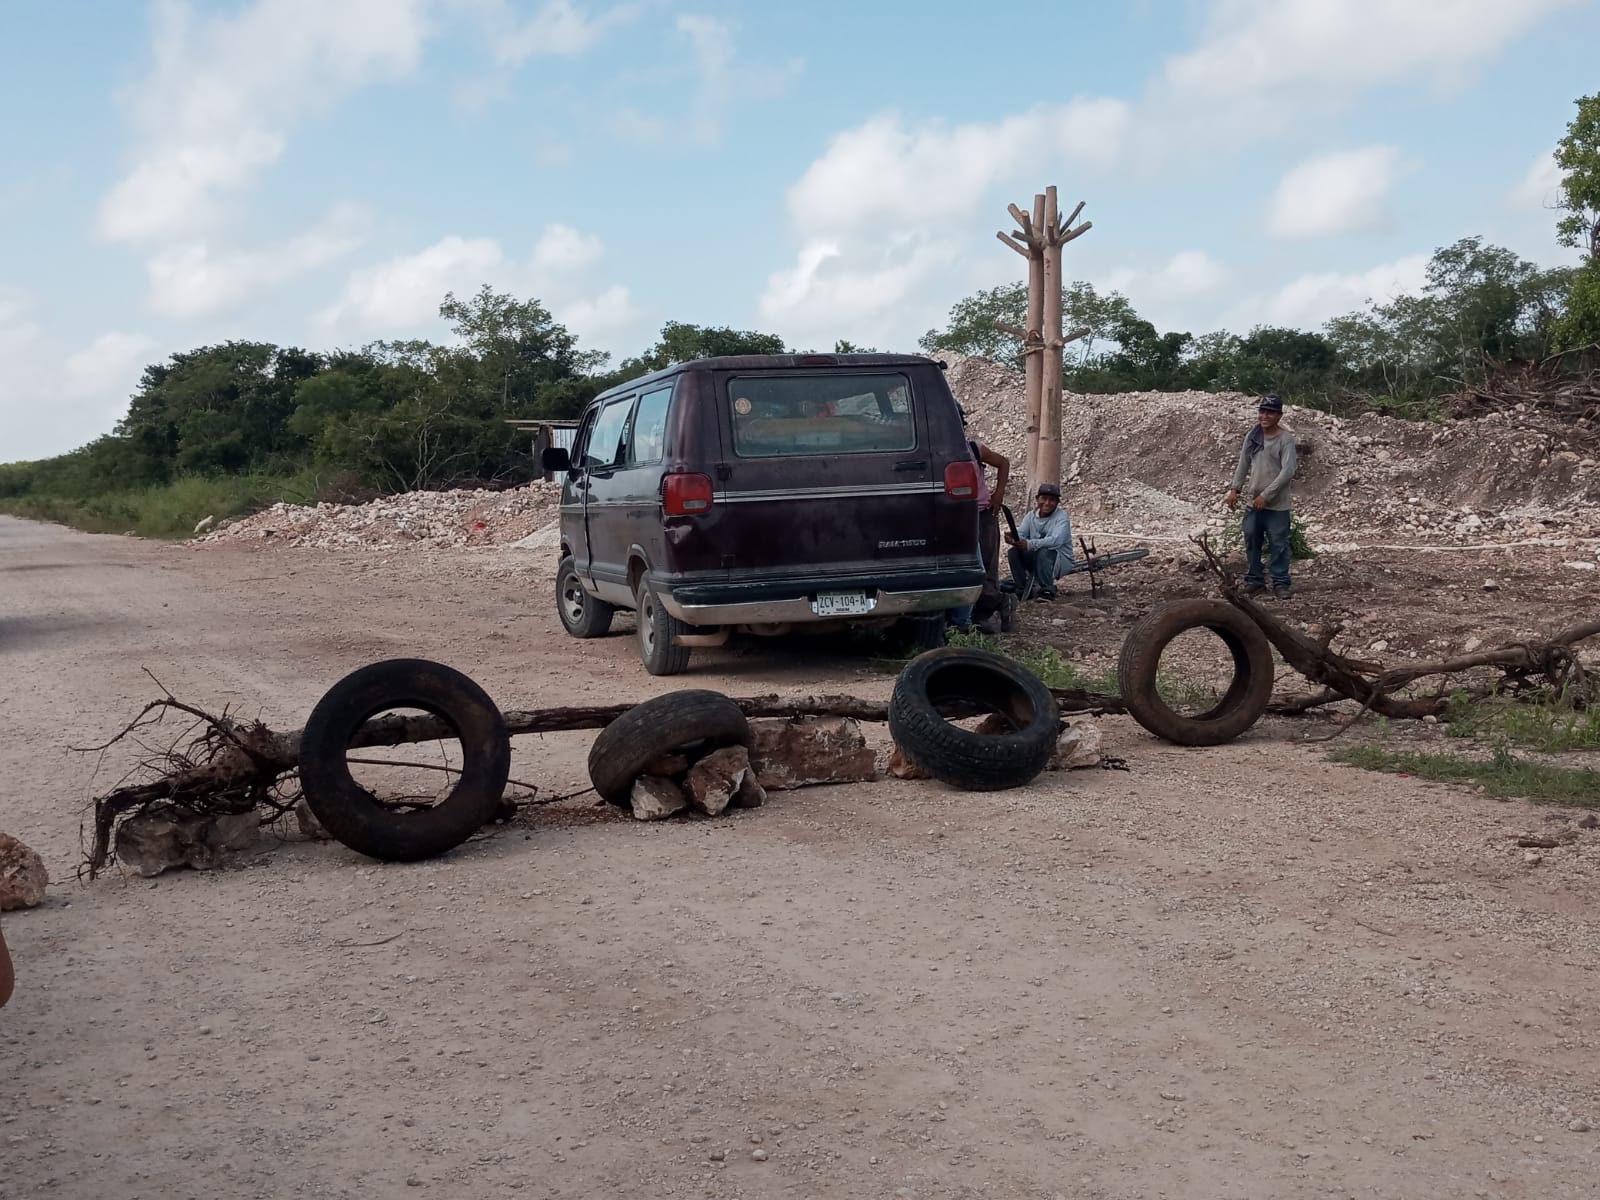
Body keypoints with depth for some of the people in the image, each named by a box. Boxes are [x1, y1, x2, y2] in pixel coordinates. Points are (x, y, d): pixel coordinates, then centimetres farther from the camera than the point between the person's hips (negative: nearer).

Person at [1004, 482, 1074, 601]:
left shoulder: (1061, 517, -13)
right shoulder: (1031, 516, 5)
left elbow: (1056, 540, -31)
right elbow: (1021, 533, -9)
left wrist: (1029, 544, -44)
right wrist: (1012, 537, -37)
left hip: (1060, 560, -5)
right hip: (1034, 558, 5)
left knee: (1044, 552, -36)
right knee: (1013, 552, -18)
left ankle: (1047, 590, -21)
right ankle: (1023, 590, -7)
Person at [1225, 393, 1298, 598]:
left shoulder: (1286, 439, -11)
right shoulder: (1252, 436, 6)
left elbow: (1287, 471, -17)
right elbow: (1243, 464, 14)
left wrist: (1266, 495, -19)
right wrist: (1234, 489, 3)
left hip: (1276, 504, -5)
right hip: (1253, 502, 5)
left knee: (1279, 545, -1)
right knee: (1251, 542, 9)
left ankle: (1280, 583, 7)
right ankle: (1254, 581, 19)